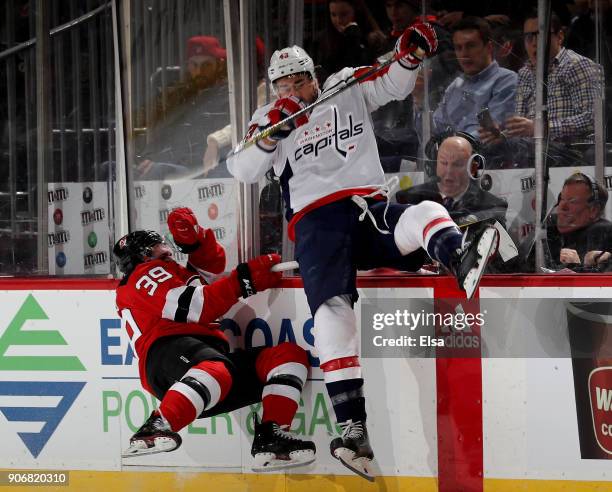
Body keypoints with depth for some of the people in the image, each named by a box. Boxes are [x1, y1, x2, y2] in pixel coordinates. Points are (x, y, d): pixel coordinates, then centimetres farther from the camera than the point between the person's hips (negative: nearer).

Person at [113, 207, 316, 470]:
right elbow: (195, 306, -3)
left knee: (290, 355, -2)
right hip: (169, 352, -9)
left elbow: (213, 262, 35)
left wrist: (193, 238, 15)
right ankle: (154, 429, -52)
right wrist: (245, 279, -3)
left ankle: (270, 438, -23)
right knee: (215, 371, -44)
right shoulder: (146, 273, 12)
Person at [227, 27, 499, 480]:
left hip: (371, 211, 2)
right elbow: (243, 170, 8)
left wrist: (412, 52, -5)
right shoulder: (271, 118, 18)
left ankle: (461, 260, -67)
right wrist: (271, 131, -7)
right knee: (333, 308, -24)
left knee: (426, 216, -31)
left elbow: (395, 85, 15)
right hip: (316, 222, -2)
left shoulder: (348, 89, 19)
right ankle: (353, 427, -32)